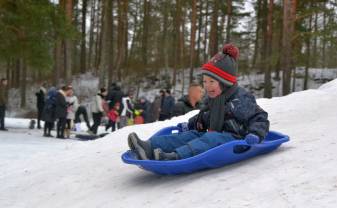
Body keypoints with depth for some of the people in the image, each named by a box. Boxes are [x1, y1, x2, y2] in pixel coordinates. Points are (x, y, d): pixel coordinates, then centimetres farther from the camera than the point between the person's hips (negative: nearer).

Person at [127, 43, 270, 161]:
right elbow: (204, 118, 35)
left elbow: (260, 119, -7)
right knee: (191, 135, -13)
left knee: (212, 139, -34)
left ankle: (175, 157, -59)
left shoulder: (241, 99, -6)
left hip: (234, 139, -8)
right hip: (213, 136, 8)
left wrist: (255, 135, -24)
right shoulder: (212, 99, 18)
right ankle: (149, 147, -35)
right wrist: (189, 125, 21)